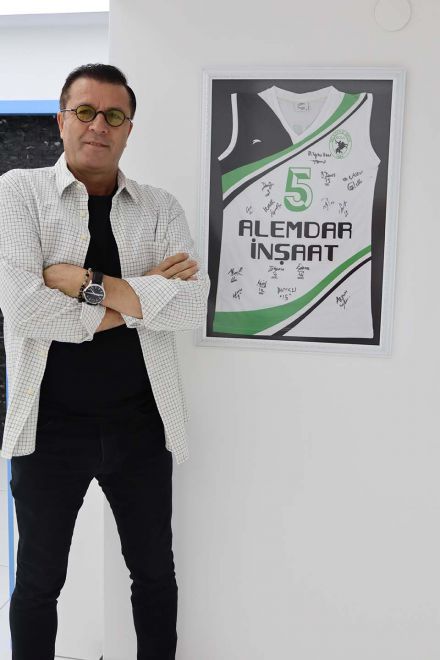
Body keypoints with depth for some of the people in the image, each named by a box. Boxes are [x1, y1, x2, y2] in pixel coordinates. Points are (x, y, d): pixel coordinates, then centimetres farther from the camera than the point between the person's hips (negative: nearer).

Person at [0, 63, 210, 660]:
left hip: (141, 423, 3)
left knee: (155, 571, 19)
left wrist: (87, 282, -19)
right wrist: (141, 295, -16)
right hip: (50, 425, -2)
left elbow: (194, 303, -12)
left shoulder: (161, 207, 3)